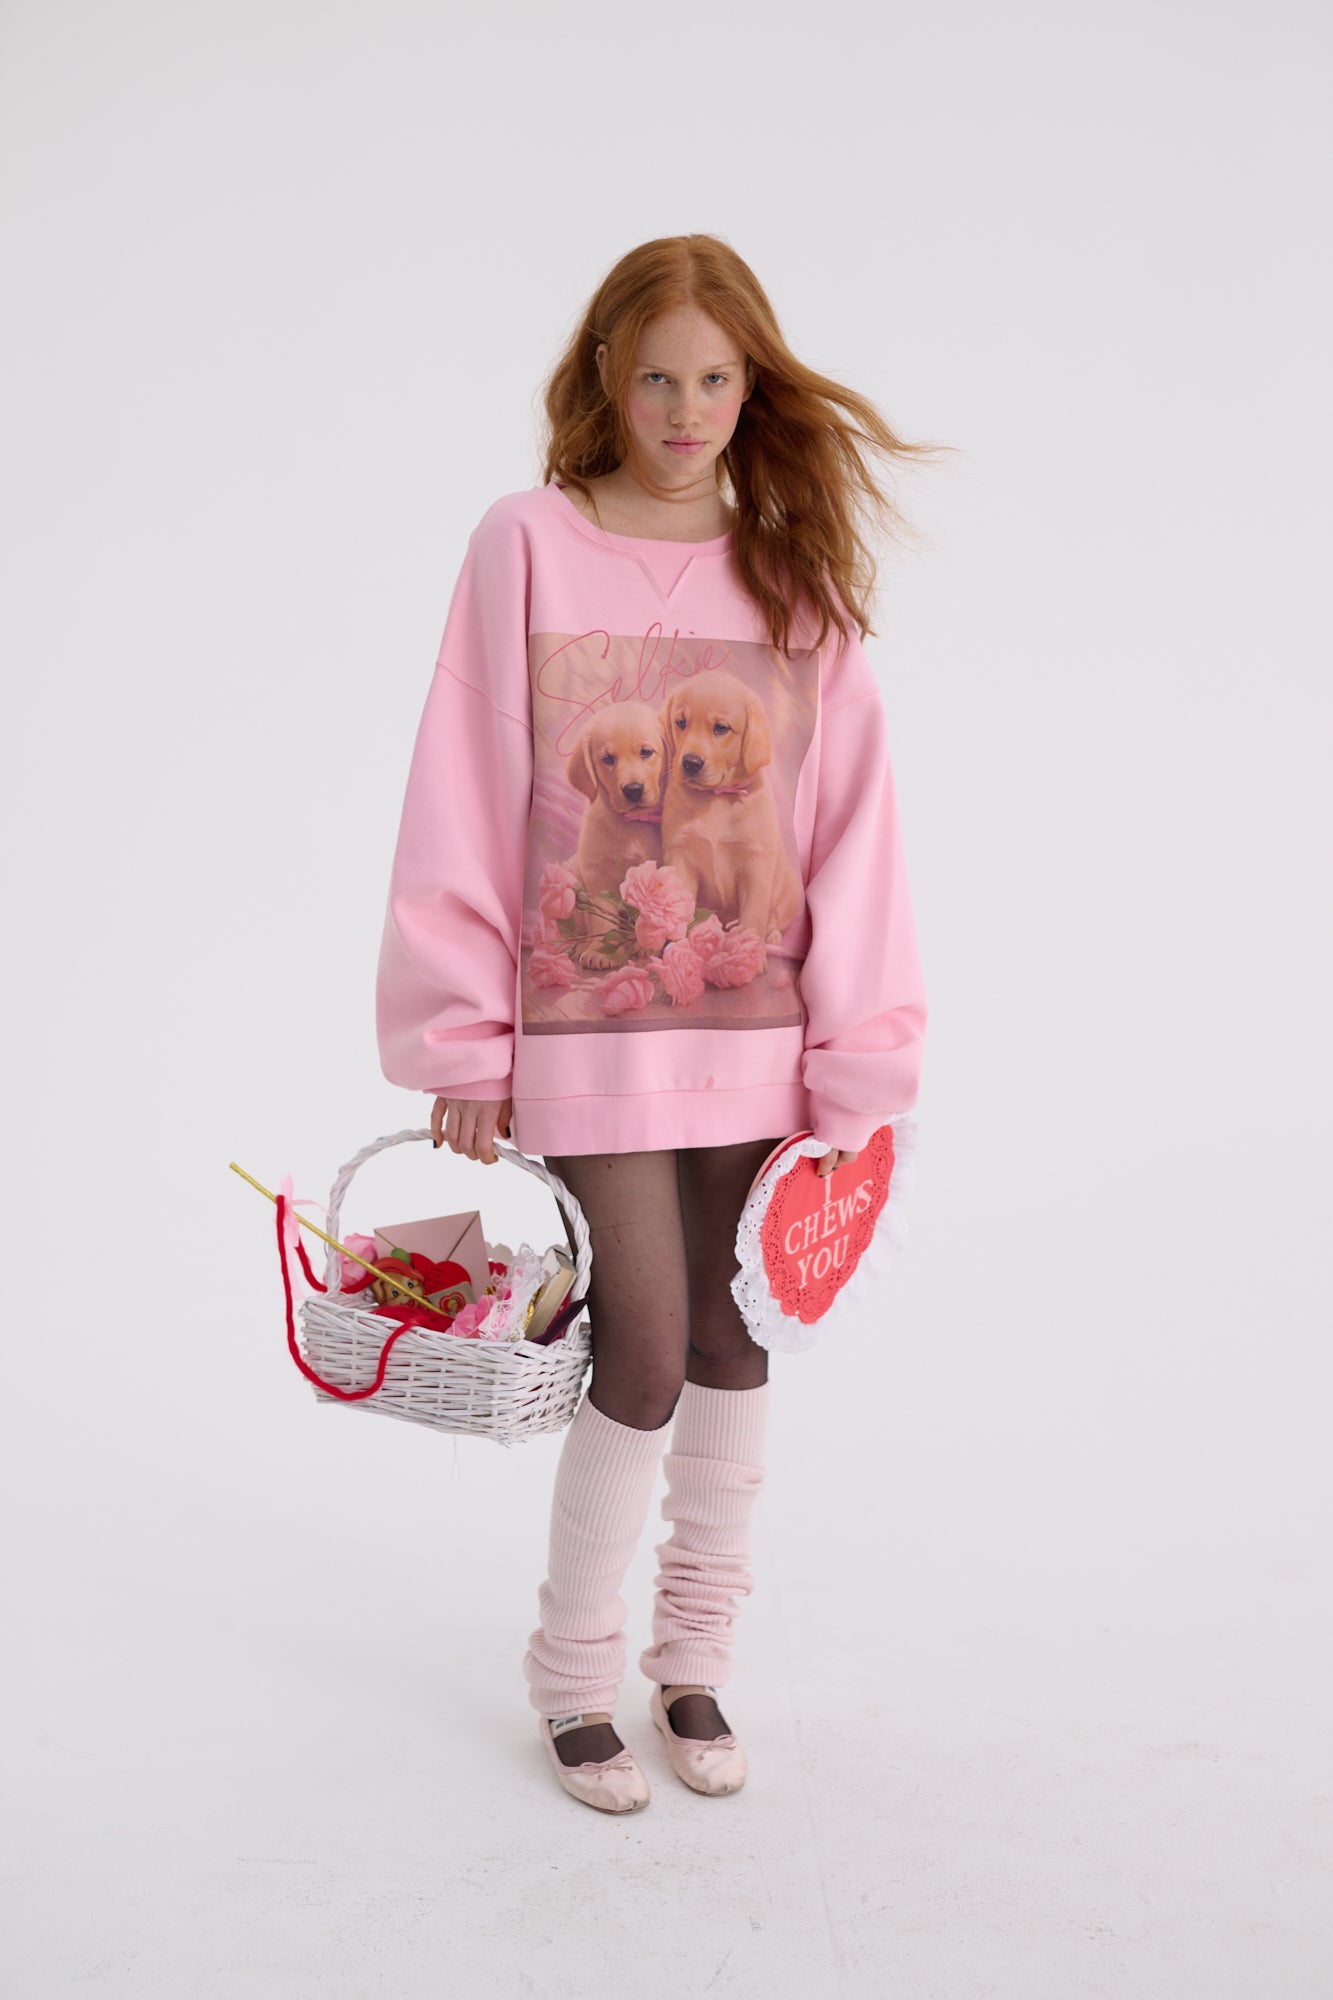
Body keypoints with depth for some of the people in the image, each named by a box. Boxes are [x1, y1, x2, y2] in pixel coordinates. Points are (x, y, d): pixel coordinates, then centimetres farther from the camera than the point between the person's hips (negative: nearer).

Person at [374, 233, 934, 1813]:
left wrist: (858, 1061, -2)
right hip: (586, 1035, -3)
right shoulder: (527, 546, -2)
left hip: (753, 1034, 3)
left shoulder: (795, 571, 5)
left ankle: (694, 1660, 30)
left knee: (731, 1350, 10)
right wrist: (466, 1041, -5)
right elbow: (465, 798, -2)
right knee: (644, 1354, -3)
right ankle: (573, 1672, 20)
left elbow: (851, 821, 3)